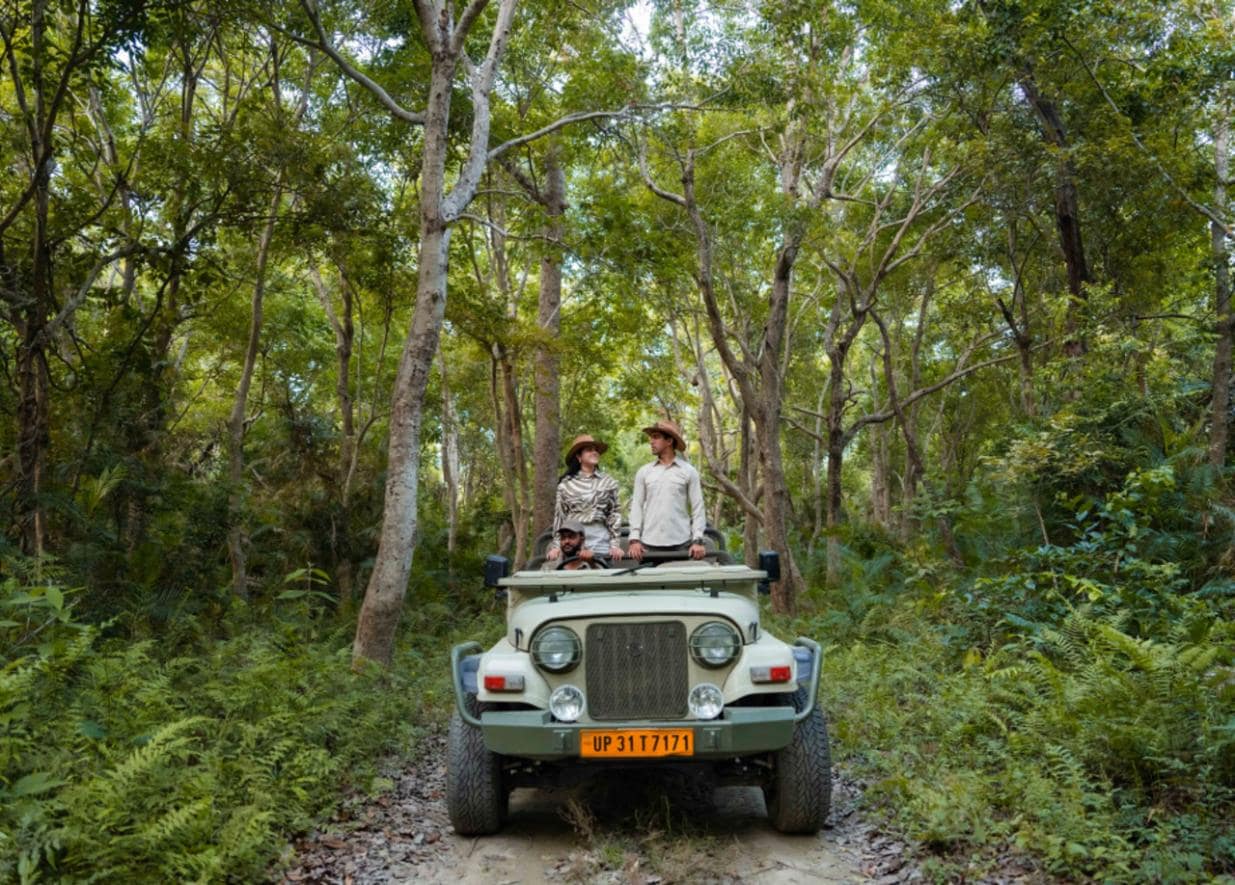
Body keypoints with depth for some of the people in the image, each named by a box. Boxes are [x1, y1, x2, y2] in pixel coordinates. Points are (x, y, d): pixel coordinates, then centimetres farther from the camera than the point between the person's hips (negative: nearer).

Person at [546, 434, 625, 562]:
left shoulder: (608, 482, 9)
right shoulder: (566, 483, 7)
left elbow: (615, 514, 7)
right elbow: (559, 516, 8)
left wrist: (615, 545, 1)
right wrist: (556, 545, 3)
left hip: (600, 539, 1)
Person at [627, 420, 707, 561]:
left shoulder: (689, 472, 4)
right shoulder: (644, 472, 9)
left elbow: (697, 508, 2)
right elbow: (637, 506, 7)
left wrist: (698, 540, -7)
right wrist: (634, 539, -3)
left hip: (681, 543, -1)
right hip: (649, 543, 1)